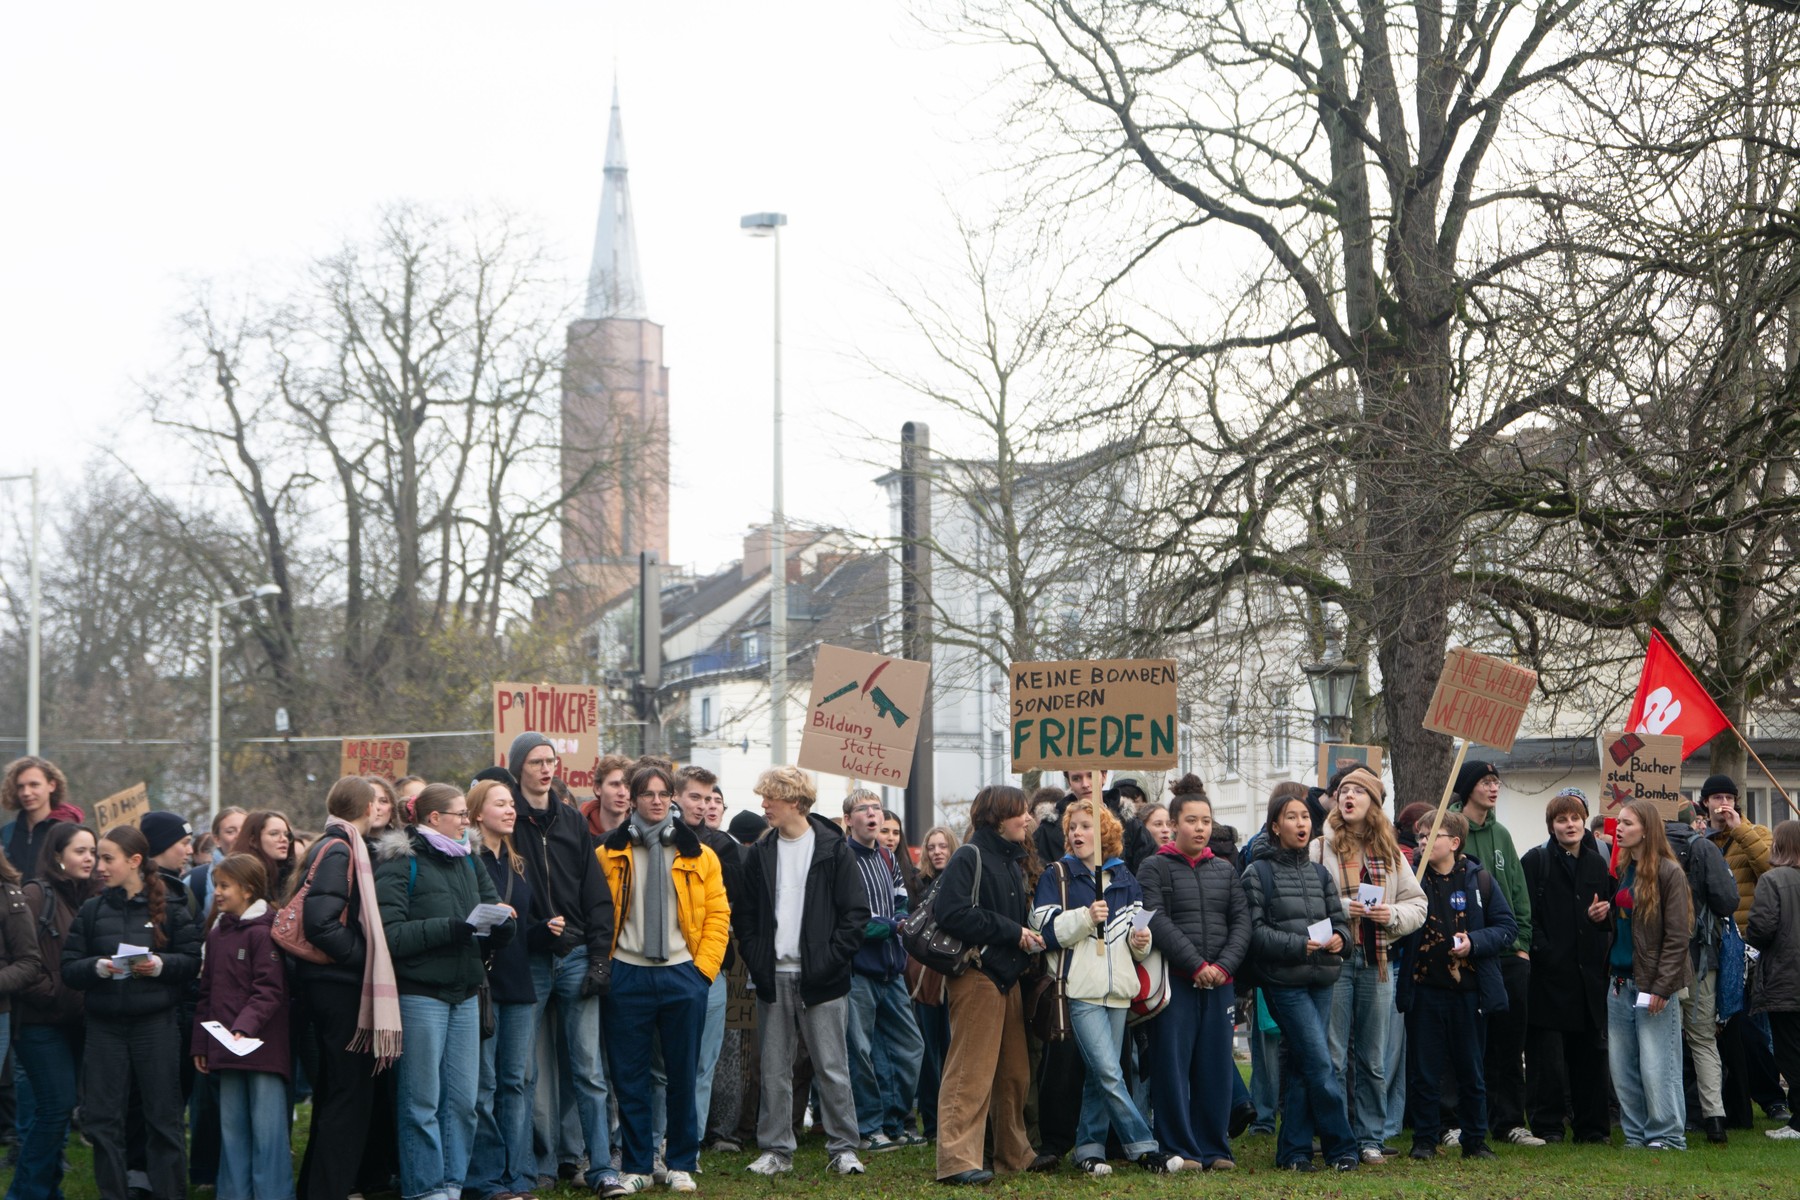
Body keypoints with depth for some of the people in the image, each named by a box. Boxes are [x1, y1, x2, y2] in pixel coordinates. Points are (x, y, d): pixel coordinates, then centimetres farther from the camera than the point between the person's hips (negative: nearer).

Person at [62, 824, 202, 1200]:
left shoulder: (169, 909, 1)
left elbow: (192, 959, 1)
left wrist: (160, 965, -16)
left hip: (156, 1024, -2)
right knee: (102, 1117, 3)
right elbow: (69, 968, 3)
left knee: (163, 1117, 3)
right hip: (104, 1025, 2)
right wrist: (97, 967, -16)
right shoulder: (91, 911, 6)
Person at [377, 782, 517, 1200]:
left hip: (464, 993, 7)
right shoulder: (400, 863, -7)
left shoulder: (467, 861, 15)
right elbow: (390, 932, -16)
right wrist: (449, 928, -23)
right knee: (422, 1100, -1)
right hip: (420, 994, -7)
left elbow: (495, 905, 14)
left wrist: (499, 925, -9)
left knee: (462, 1098, 8)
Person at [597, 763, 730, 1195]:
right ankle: (636, 1166, 12)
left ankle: (682, 1165, 16)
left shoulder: (699, 855, 7)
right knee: (629, 1076, 3)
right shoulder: (609, 854, 4)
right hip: (627, 977, -1)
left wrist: (703, 969, -4)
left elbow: (718, 915, 5)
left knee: (683, 1075, 6)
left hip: (682, 976, 1)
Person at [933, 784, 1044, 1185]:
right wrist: (1011, 931, -18)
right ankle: (957, 1159, -10)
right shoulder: (969, 858, -10)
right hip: (976, 974, -9)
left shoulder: (1012, 860, 18)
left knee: (1014, 1072, 15)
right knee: (971, 1071, -10)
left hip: (1007, 975, 9)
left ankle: (1015, 1153, 25)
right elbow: (953, 913, -22)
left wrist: (1028, 936, 8)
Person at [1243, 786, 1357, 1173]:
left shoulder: (1319, 873, 14)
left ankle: (1293, 1151, 14)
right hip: (1284, 981, -6)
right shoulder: (1258, 873, -4)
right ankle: (1341, 1147, -1)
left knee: (1303, 1067, 8)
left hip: (1322, 979, 6)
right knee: (1320, 1064, -9)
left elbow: (1339, 919, 14)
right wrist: (1298, 945, -20)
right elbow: (1254, 931, -10)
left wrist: (1339, 938, -9)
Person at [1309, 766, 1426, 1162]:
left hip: (1376, 961, 3)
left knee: (1373, 1058, 9)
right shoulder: (1319, 849, 0)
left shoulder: (1391, 854, 11)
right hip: (1334, 958, -3)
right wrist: (1339, 909, -17)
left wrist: (1393, 915, -6)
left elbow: (1418, 904, 13)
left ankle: (1370, 1138, 17)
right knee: (1333, 1056, -2)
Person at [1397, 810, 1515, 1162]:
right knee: (1425, 1071, 5)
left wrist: (1474, 942, -14)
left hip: (1470, 990, 0)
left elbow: (1506, 928, 1)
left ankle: (1474, 1140, 20)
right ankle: (1425, 1139, 16)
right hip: (1424, 990, 0)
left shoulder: (1480, 881, 0)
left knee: (1471, 1071, 9)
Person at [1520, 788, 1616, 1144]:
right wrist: (1541, 950, -16)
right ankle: (1547, 1125, 3)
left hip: (1589, 970, 4)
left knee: (1590, 1050, 7)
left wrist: (1604, 916, -1)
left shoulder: (1597, 864, 15)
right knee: (1548, 1053, -4)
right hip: (1549, 972, -4)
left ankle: (1592, 1125, 14)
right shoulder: (1536, 861, 1)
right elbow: (1526, 915, -6)